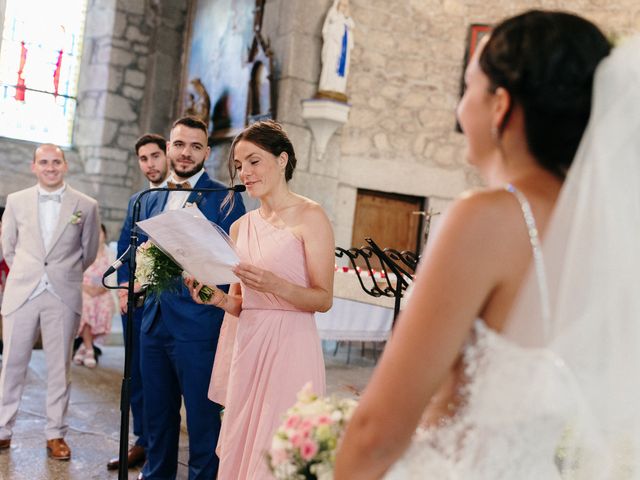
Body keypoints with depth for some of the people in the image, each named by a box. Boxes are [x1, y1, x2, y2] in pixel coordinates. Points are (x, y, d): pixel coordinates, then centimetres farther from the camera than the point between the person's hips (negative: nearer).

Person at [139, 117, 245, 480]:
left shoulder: (225, 198, -6)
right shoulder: (151, 199, 13)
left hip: (198, 323, -6)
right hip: (154, 320, 6)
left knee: (202, 411, 4)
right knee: (157, 408, 19)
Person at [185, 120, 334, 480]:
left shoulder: (310, 217, -5)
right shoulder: (241, 227, 13)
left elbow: (324, 299, -9)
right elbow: (241, 304, 15)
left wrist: (274, 285, -24)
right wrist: (219, 299, -5)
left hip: (290, 345, -6)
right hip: (247, 346, 6)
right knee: (239, 449, 13)